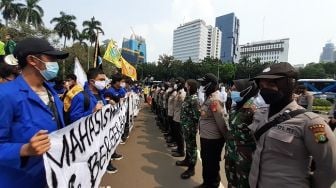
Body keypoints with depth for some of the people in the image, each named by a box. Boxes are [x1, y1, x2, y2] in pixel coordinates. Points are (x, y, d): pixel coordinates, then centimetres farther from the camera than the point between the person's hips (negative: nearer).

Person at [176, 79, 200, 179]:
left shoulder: (194, 99, -21)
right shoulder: (188, 97, 7)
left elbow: (196, 116, -22)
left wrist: (193, 128, -19)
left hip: (190, 126, -9)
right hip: (186, 125, 9)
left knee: (192, 146, 4)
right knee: (188, 144, 23)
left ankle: (191, 168, 18)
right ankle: (187, 160, 42)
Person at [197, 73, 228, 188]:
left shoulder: (214, 99, -24)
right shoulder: (209, 97, 7)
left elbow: (221, 120, -24)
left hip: (213, 139, -10)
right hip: (205, 136, 10)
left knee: (211, 163, 10)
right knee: (206, 161, 24)